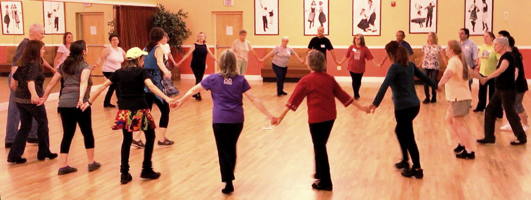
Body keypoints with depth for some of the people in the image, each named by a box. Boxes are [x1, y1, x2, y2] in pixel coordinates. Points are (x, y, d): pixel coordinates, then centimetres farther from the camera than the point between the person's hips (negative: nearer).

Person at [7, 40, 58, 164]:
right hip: (32, 99, -7)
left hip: (19, 98, 7)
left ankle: (15, 155, 6)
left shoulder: (23, 63, 9)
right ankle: (44, 152, 22)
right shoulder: (34, 64, -14)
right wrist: (34, 94, -46)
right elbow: (30, 81, -30)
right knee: (43, 123, 12)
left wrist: (16, 87, 39)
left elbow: (14, 81, 18)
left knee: (25, 127, 13)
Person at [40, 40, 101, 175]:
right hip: (78, 103, -5)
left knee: (67, 134, 12)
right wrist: (81, 98, -33)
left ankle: (63, 166, 10)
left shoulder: (64, 65, 17)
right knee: (87, 133, 11)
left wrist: (44, 97, 29)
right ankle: (91, 163, 19)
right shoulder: (85, 66, -1)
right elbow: (84, 82, -20)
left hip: (64, 104, 5)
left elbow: (52, 83, 20)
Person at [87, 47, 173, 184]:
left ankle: (124, 174, 15)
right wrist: (166, 98, -28)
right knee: (150, 136, 15)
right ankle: (146, 170, 14)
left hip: (125, 111, 4)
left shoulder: (119, 72, 7)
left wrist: (90, 102, 15)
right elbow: (151, 87, -20)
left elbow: (103, 87, 7)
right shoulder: (141, 72, -4)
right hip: (140, 110, -4)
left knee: (127, 140, 17)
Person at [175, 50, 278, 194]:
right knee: (231, 149, 19)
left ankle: (228, 183, 1)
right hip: (237, 120, 2)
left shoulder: (213, 79, -1)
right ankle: (230, 177, 32)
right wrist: (269, 116, -3)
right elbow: (253, 99, -5)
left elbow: (194, 90, 10)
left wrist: (181, 101, 26)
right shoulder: (240, 80, -1)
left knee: (223, 151, 5)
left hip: (220, 121, -2)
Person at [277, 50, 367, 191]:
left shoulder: (307, 80, -10)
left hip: (316, 118, -6)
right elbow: (342, 94, 9)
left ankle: (325, 182, 10)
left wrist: (282, 115, -7)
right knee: (321, 146, 23)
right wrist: (360, 107, 17)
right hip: (330, 117, 6)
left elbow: (295, 99, -10)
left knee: (320, 149, 4)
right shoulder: (329, 78, 5)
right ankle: (320, 173, 37)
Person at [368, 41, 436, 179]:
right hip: (414, 105, 8)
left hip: (403, 107, -8)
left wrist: (375, 103, -32)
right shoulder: (409, 65, 9)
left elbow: (385, 86, -24)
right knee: (400, 131, 26)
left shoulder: (395, 67, -13)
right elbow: (423, 76, 23)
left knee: (409, 137, 1)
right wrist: (435, 85, 40)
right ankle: (405, 160, 34)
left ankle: (417, 169, 7)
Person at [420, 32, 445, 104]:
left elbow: (442, 57, -5)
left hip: (435, 67, -3)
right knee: (425, 82, -2)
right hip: (426, 66, 3)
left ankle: (434, 97, 16)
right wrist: (422, 64, 14)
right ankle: (427, 98, 11)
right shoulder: (425, 46, 5)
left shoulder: (438, 47, -4)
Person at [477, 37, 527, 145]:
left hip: (507, 91, -10)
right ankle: (489, 137, 13)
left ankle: (521, 137, 15)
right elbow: (515, 70, 23)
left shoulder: (508, 56, -18)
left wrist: (487, 78, -41)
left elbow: (501, 70, -34)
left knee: (510, 114, 0)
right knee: (490, 111, 8)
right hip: (500, 90, 10)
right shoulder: (504, 56, 11)